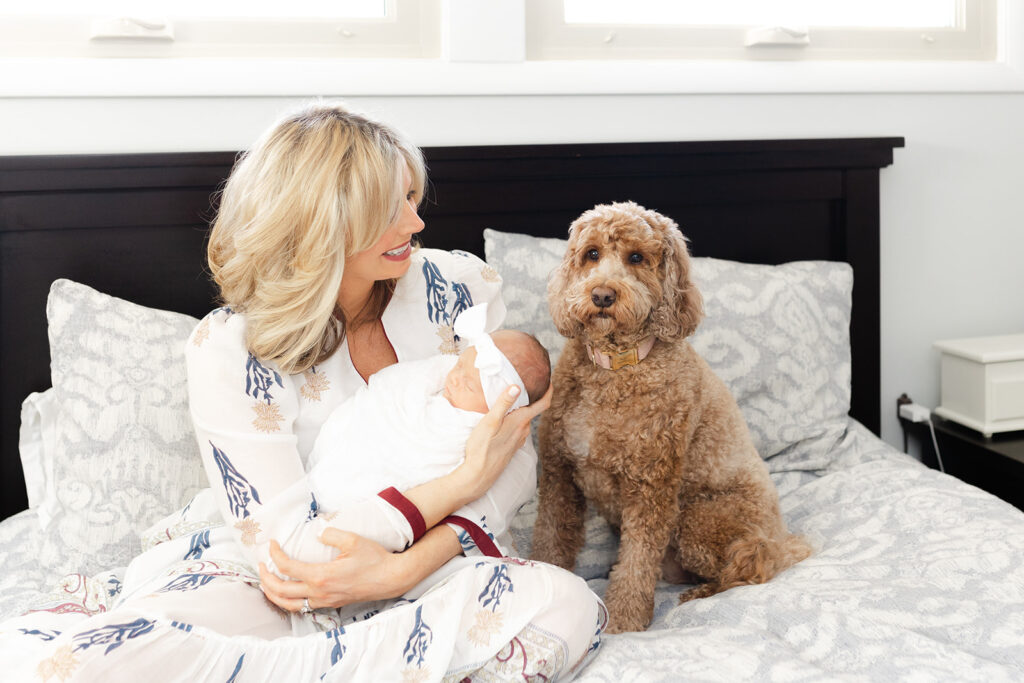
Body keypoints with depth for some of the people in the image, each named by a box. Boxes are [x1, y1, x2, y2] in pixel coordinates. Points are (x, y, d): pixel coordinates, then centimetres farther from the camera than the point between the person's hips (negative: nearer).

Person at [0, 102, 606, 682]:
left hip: (427, 557, 3)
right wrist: (464, 479, -21)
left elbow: (515, 460, -2)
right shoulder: (227, 350, -13)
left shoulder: (456, 287, -3)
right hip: (257, 578, -2)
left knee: (567, 604, -32)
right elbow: (285, 542, -17)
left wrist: (409, 565, -21)